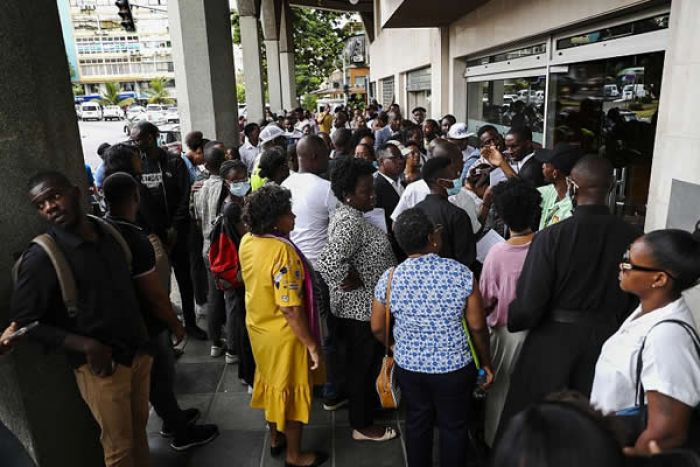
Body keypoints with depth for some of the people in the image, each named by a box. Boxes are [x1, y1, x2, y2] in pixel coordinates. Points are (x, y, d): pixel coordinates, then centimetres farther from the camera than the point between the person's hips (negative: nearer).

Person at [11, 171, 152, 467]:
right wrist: (86, 346, -21)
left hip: (138, 351, 5)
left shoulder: (108, 232, 0)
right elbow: (22, 321, -12)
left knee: (139, 428, 21)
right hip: (100, 365, -5)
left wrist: (143, 337, 5)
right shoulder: (41, 257, -16)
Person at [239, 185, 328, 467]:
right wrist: (311, 344, -21)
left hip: (258, 327, 8)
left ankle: (276, 438, 45)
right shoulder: (282, 251, -30)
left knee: (272, 383, 25)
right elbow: (290, 308, -29)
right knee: (291, 391, 11)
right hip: (283, 335, -8)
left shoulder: (247, 242, -5)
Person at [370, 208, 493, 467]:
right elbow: (477, 326, -11)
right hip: (454, 367, -2)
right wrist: (485, 362, 4)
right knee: (454, 426, 19)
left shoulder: (389, 279, -12)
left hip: (408, 366, 2)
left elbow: (377, 329, -3)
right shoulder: (462, 273, -17)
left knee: (417, 422, 23)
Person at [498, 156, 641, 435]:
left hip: (554, 341, -3)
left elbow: (528, 306, -20)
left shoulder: (552, 237, -21)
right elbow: (635, 299, 0)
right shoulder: (631, 237, -10)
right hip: (606, 342, 4)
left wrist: (509, 321, 1)